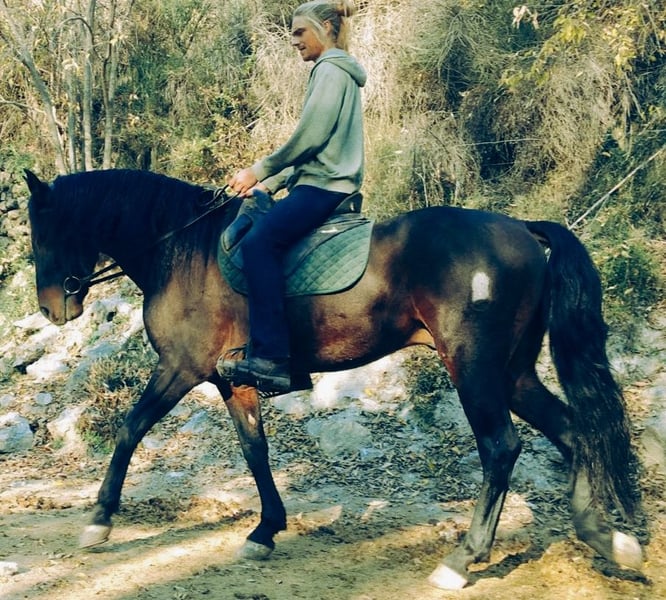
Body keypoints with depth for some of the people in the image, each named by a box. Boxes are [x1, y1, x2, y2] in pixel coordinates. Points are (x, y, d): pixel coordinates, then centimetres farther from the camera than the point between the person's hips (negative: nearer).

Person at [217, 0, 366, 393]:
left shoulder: (331, 69, -6)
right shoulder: (339, 73, 26)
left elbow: (308, 138, -16)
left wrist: (260, 170, -5)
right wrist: (268, 184, 19)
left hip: (324, 185, -11)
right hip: (324, 182, 11)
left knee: (259, 243, -27)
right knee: (263, 243, 12)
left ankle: (272, 359, -32)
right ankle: (274, 358, 11)